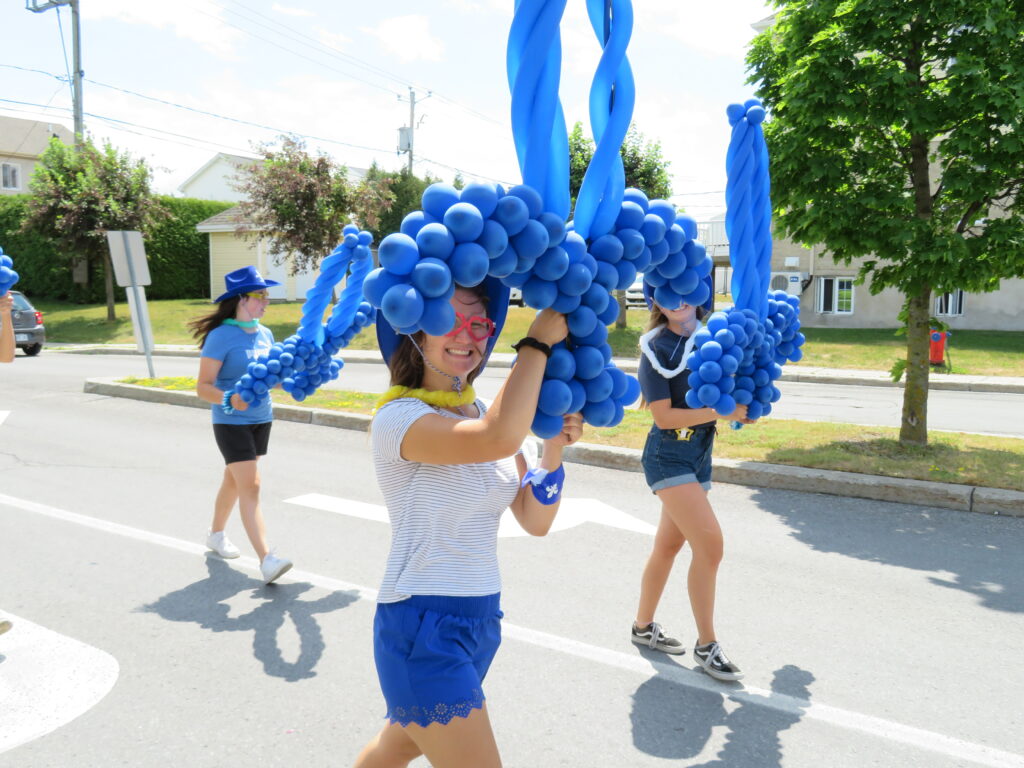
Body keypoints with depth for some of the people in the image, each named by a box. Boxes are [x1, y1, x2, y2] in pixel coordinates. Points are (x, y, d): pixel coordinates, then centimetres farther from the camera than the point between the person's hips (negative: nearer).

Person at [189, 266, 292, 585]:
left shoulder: (265, 334, 7)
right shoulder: (221, 336, -14)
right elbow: (203, 387, -16)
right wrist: (229, 400, -33)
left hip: (261, 419, 7)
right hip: (231, 423, -7)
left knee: (234, 480, 19)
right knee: (250, 486, -12)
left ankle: (216, 534, 39)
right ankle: (266, 559, -14)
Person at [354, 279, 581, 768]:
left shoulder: (483, 413, 5)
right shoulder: (398, 417, -17)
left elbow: (534, 522, 3)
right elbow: (497, 440, -37)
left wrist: (554, 449, -12)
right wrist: (539, 339, -27)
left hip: (481, 619, 8)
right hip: (422, 626, -7)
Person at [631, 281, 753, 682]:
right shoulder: (656, 349, -10)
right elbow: (664, 415, -15)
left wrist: (744, 406, 2)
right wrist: (721, 412, -19)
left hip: (701, 454, 6)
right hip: (668, 456, -6)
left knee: (669, 544, 15)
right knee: (710, 543, -13)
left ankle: (643, 627, 31)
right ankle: (707, 645, 2)